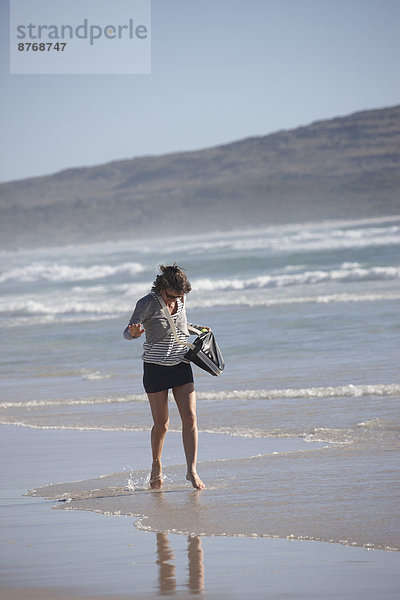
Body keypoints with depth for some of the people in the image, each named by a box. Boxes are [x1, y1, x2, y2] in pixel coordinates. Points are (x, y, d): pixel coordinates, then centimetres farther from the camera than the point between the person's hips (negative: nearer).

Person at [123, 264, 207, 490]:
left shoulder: (181, 299, 3)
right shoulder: (148, 303, -13)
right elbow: (127, 333, -15)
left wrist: (198, 329, 20)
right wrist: (134, 333, -37)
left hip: (181, 365, 4)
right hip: (155, 367, -4)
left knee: (190, 417, -9)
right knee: (161, 424, 1)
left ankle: (192, 470, -8)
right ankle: (157, 467, 25)